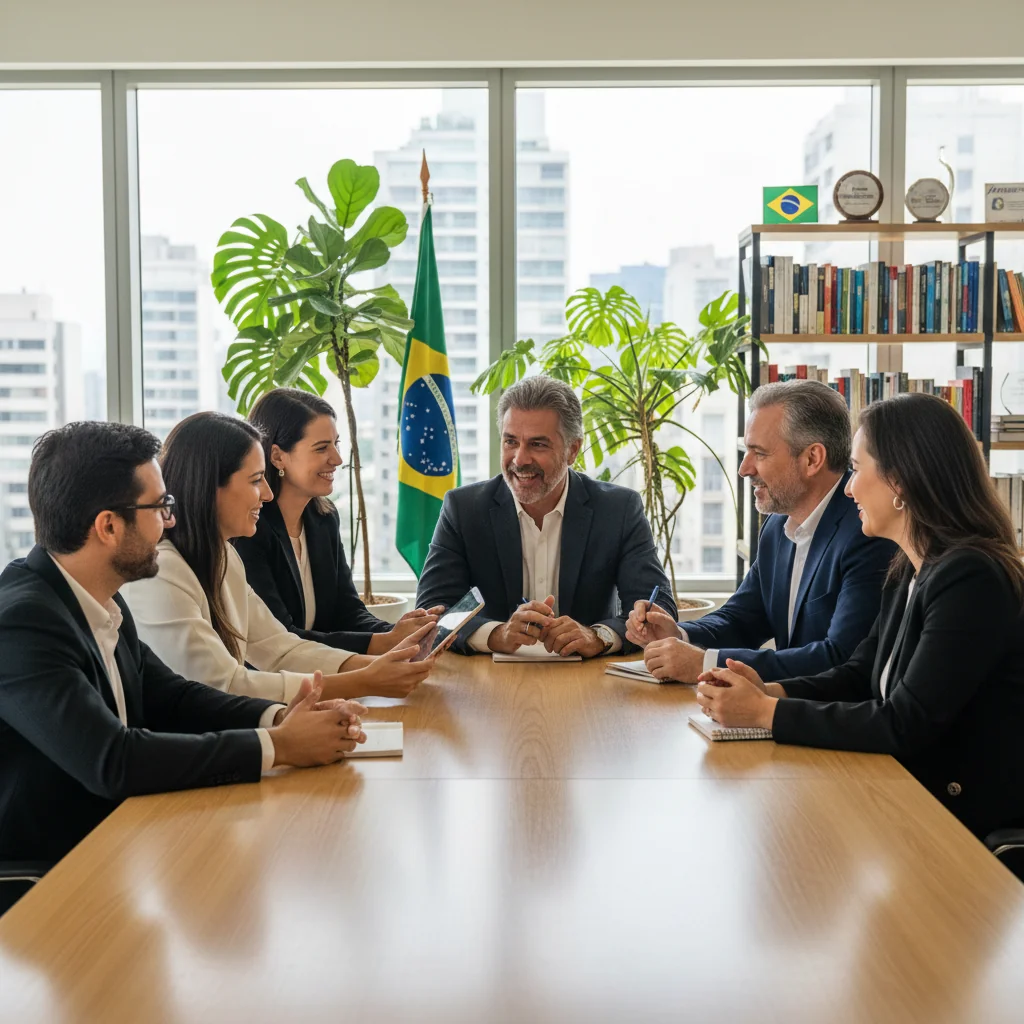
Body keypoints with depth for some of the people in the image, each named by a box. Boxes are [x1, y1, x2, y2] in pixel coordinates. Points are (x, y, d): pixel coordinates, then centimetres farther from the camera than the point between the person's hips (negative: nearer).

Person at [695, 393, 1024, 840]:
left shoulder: (971, 581, -22)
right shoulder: (909, 572, 8)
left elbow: (903, 726, -24)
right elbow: (858, 675, 12)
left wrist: (764, 712, -19)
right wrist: (769, 691, -6)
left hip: (971, 824, -8)